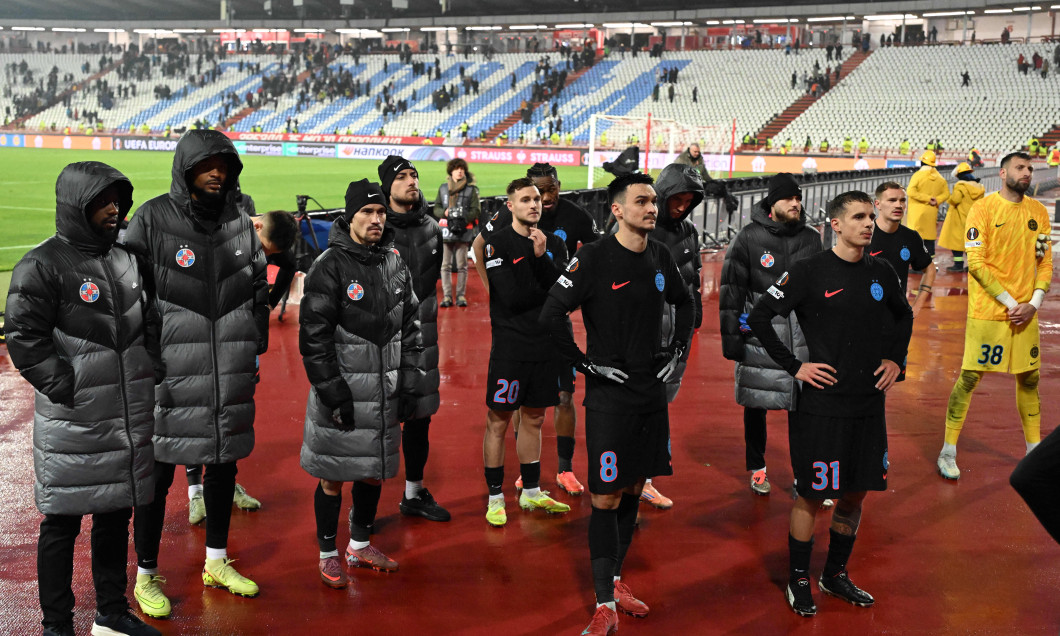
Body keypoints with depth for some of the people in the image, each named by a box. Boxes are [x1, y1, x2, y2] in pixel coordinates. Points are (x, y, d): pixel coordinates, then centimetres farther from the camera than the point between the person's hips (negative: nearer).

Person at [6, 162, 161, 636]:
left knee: (116, 516, 15)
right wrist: (70, 390, -15)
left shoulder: (125, 258, 13)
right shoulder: (42, 266, -10)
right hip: (72, 426, -7)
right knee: (62, 523, 4)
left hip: (129, 420, 7)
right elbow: (24, 341, -13)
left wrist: (147, 387, 13)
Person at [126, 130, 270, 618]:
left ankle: (216, 562, 32)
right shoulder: (153, 219, -6)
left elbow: (259, 291, 17)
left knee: (224, 463, 15)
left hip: (231, 375, 5)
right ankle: (146, 575, 19)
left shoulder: (241, 224, 8)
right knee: (158, 472, 2)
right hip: (170, 374, -5)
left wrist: (255, 348, 15)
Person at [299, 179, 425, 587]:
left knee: (375, 470, 15)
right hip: (341, 392, -6)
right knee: (333, 475, 3)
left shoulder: (395, 264, 9)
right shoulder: (329, 266, -11)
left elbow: (410, 325, 15)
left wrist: (410, 377, 9)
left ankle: (361, 545, 32)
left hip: (384, 392, 6)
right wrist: (333, 391, -16)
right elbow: (313, 335, -14)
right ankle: (328, 554, 20)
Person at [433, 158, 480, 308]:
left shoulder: (471, 189, 4)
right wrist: (444, 212, -5)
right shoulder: (443, 188, 13)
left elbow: (476, 210, 1)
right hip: (446, 229, 2)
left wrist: (464, 217, -15)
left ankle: (461, 295, 7)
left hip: (463, 230, -2)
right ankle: (447, 296, 4)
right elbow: (436, 208, 16)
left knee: (462, 265, 0)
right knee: (445, 265, 0)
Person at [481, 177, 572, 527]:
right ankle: (495, 498, 11)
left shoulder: (554, 243, 9)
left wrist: (541, 256, -18)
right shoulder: (496, 243, -7)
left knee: (533, 420, 14)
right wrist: (549, 290, -5)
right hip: (511, 347, -5)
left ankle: (531, 492, 26)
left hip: (546, 346, 5)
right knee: (498, 422, 1)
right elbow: (511, 298, -16)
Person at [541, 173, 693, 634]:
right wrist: (586, 362, -14)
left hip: (652, 392, 6)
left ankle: (615, 579, 29)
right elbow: (551, 315, -16)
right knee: (606, 497, -4)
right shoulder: (593, 259, -12)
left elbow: (685, 304, 24)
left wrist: (677, 350, 13)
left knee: (633, 489, 14)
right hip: (609, 394, -6)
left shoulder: (660, 258, 6)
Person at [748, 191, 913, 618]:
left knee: (856, 493, 12)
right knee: (812, 495, 2)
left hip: (869, 405, 6)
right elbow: (759, 318, -9)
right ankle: (798, 582, 18)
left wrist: (895, 359, 13)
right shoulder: (810, 271, -9)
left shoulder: (881, 273, 7)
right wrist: (794, 367, -11)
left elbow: (903, 316, 26)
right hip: (821, 405, -5)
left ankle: (836, 576, 29)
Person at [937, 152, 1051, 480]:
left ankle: (1034, 450, 25)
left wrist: (1034, 303, -4)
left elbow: (1045, 261, 10)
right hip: (987, 312, -5)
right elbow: (976, 262, -12)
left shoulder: (1038, 211, 9)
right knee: (969, 378, -2)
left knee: (1029, 379, 11)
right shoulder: (983, 208, -6)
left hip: (1025, 313, 5)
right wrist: (1010, 302, -14)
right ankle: (948, 452, 8)